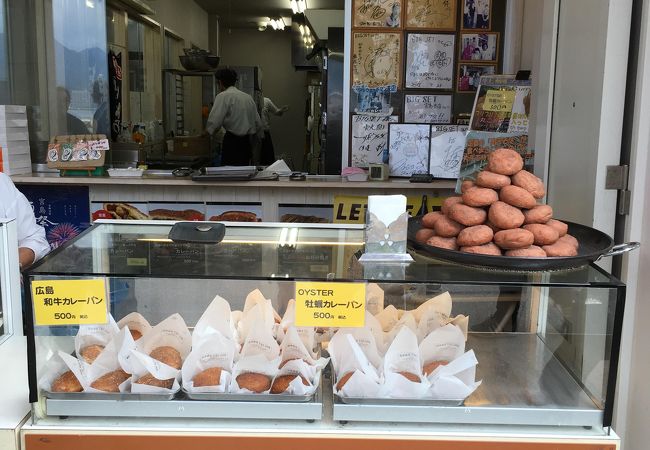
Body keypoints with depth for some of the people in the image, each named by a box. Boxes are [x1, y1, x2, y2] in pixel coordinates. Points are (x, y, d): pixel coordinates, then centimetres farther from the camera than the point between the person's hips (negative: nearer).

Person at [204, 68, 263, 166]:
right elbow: (258, 122, 17)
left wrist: (206, 131, 2)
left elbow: (215, 120, -15)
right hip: (248, 142, 7)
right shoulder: (248, 97, 14)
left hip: (233, 141, -7)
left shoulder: (223, 96, -7)